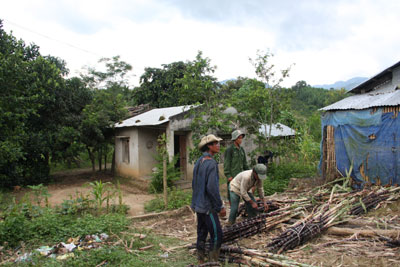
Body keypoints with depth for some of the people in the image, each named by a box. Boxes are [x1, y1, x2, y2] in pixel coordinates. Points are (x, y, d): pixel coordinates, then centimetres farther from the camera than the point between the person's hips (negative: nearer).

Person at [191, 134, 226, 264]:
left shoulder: (198, 162, 9)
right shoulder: (211, 163, -20)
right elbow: (212, 188, -25)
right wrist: (220, 207, -17)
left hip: (198, 205, 9)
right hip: (208, 207, -9)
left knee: (202, 234, 16)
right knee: (216, 235, 0)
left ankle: (201, 261, 25)